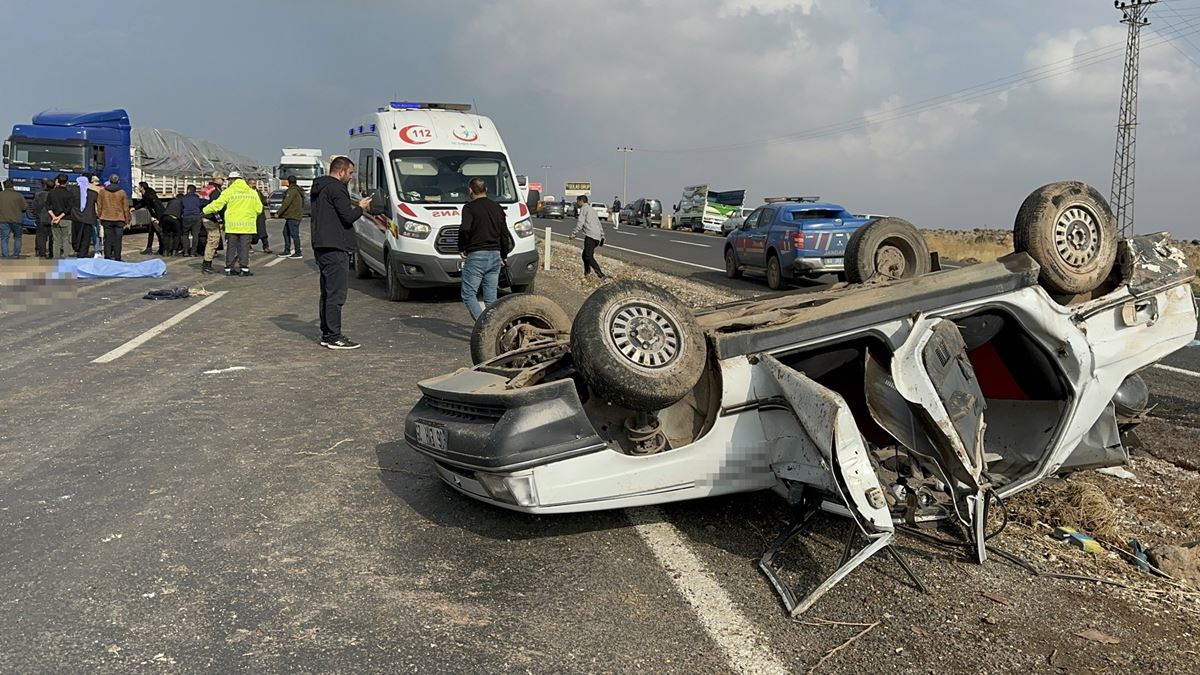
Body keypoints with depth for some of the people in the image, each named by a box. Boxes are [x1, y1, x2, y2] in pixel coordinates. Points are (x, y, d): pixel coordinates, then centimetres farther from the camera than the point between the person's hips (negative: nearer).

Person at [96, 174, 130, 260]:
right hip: (119, 219, -2)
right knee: (117, 240, 2)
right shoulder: (122, 192, -4)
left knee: (108, 239, 6)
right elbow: (126, 208, 0)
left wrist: (100, 217, 14)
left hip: (106, 219, 2)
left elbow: (99, 206, 6)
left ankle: (107, 257, 7)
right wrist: (127, 220, 7)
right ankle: (117, 258, 2)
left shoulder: (102, 191, 2)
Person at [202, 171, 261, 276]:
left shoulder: (228, 192, -2)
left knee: (231, 247, 7)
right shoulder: (252, 192, 5)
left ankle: (229, 268, 10)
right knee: (244, 247, 3)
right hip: (247, 225, 1)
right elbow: (259, 208, 6)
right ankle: (244, 269, 1)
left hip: (232, 225, -1)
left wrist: (205, 211, 12)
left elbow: (217, 204, -2)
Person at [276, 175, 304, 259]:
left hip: (293, 216, -10)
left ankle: (298, 253, -6)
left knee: (294, 234, -7)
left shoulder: (292, 190, -13)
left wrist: (278, 213, -17)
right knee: (286, 232, 15)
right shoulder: (298, 191, 17)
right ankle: (287, 251, 19)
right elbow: (302, 204, 23)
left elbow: (286, 203, -19)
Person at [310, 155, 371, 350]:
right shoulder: (336, 188, -12)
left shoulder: (318, 187, 19)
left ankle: (326, 334, 20)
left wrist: (352, 207, 16)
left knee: (327, 293, 15)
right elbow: (348, 217, -17)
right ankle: (334, 337, -7)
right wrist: (360, 207, 1)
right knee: (336, 294, -8)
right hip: (335, 248, -10)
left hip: (321, 246, 10)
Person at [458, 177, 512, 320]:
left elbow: (464, 229, -23)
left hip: (476, 256, -6)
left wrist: (461, 248, -7)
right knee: (491, 297, 10)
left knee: (468, 294, 0)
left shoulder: (470, 207, -6)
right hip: (495, 255, 6)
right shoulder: (497, 208, 12)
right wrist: (504, 255, 24)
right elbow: (504, 234, 14)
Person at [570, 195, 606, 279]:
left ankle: (601, 274, -24)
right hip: (597, 237, 9)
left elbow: (580, 223, -10)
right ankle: (586, 273, 20)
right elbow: (598, 223, 27)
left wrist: (573, 234, -7)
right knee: (585, 255, 18)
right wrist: (602, 235, 28)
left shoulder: (584, 209, 0)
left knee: (588, 257, -15)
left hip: (590, 236, -9)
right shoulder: (592, 210, 27)